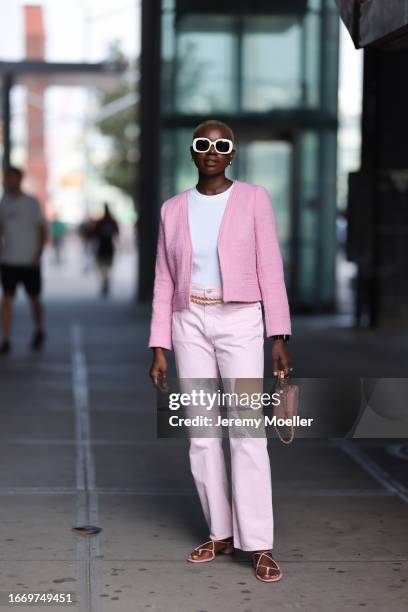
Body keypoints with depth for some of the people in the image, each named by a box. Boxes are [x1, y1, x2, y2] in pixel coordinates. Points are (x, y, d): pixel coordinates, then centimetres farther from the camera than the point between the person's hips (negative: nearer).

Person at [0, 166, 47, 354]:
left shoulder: (32, 203, -5)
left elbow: (42, 230, -3)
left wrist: (39, 254, -12)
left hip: (30, 261, -2)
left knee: (34, 299, 10)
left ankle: (39, 331, 34)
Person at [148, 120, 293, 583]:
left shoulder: (253, 199, -1)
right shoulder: (173, 210, 7)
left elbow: (270, 269, -1)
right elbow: (164, 282, 8)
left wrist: (279, 337, -6)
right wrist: (159, 347, 3)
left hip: (240, 322, -3)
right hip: (189, 324, 3)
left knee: (247, 431, -10)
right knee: (201, 434, 4)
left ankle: (260, 546, -8)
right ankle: (220, 532, 17)